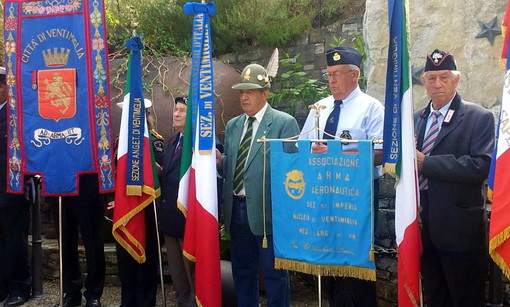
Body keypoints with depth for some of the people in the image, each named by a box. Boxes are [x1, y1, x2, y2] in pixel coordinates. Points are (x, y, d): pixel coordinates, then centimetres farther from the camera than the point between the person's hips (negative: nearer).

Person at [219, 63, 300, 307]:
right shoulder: (232, 125, 14)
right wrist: (220, 160, -5)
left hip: (267, 210, -6)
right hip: (236, 210, 6)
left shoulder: (284, 123, -6)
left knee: (274, 273, 6)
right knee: (242, 270, 18)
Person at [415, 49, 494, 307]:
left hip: (460, 229, -5)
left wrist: (426, 163, -19)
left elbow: (480, 166, -20)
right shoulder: (416, 119, 12)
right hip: (426, 227, 6)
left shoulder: (479, 118, -6)